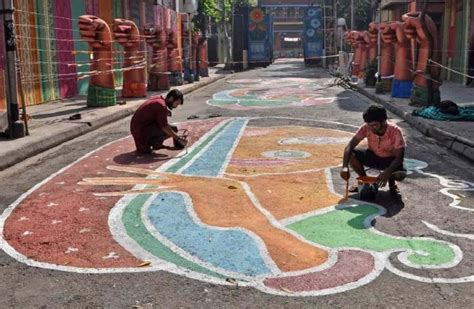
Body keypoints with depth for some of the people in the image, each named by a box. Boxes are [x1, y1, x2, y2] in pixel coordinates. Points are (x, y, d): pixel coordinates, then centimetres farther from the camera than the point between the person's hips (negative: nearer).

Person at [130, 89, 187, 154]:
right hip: (141, 130, -10)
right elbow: (164, 127, -25)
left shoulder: (158, 98, 8)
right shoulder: (161, 105, -19)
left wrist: (166, 113, 9)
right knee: (173, 129, -15)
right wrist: (179, 138, -22)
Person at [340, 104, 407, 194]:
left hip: (391, 160, -3)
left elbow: (399, 157, -29)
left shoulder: (395, 132, -29)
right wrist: (345, 167, -43)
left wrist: (387, 173, -46)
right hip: (373, 156, 3)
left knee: (401, 175, -34)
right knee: (351, 155, -24)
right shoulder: (366, 128, -23)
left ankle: (391, 181, 6)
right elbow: (349, 146, -27)